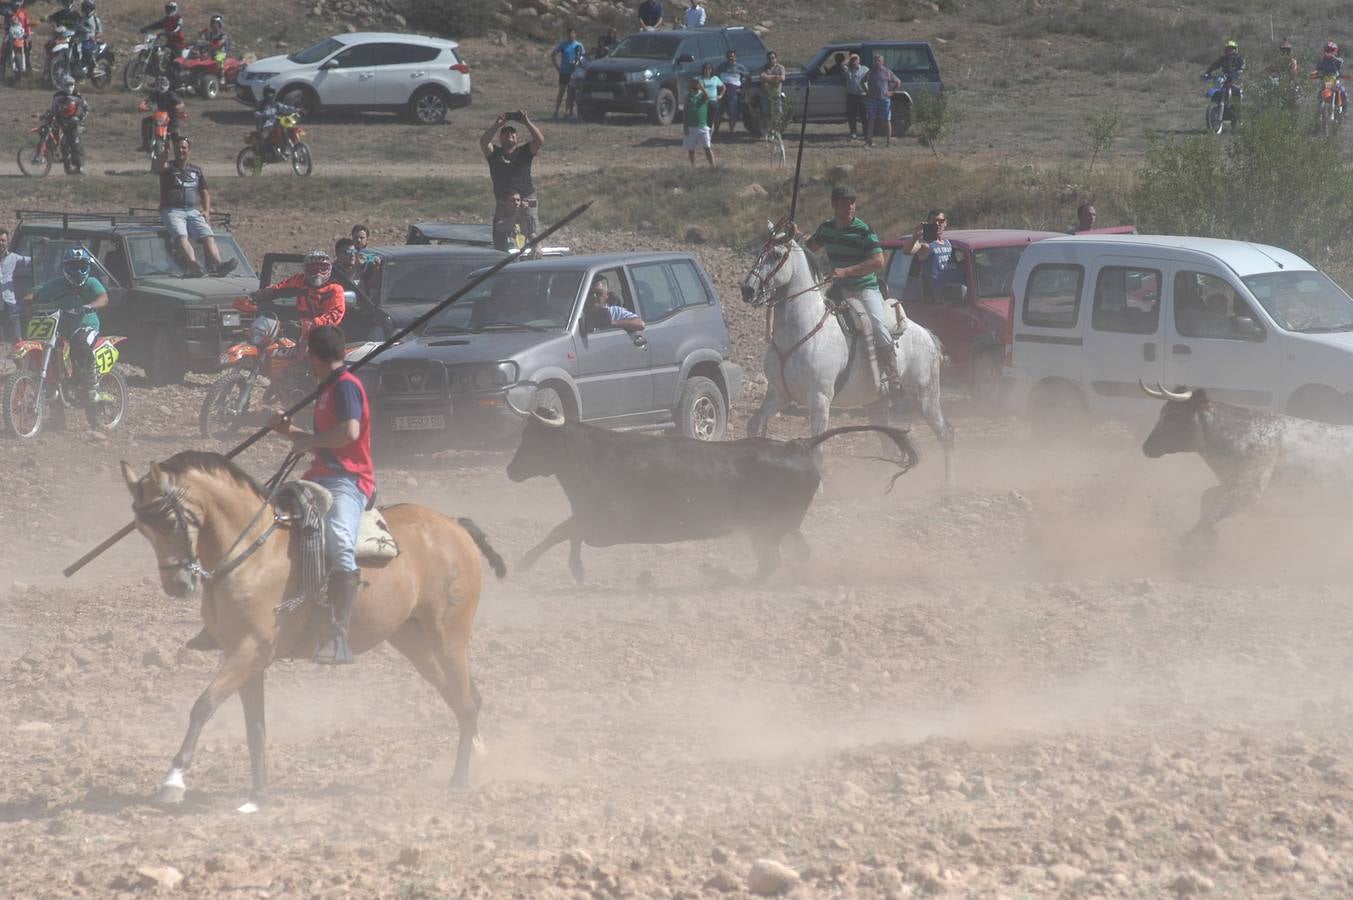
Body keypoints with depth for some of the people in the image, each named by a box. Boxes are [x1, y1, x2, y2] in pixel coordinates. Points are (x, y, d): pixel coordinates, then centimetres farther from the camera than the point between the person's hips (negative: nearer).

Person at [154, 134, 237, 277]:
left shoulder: (196, 171, 21)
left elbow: (204, 192, 26)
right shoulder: (168, 167, 8)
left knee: (208, 236, -22)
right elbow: (155, 169, -14)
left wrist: (206, 211, 10)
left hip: (192, 211, 4)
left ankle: (218, 265, -41)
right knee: (181, 236, -32)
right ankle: (193, 265, -55)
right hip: (171, 210, -4)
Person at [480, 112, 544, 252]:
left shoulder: (524, 151, 5)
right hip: (503, 204, 1)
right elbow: (483, 142, -12)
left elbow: (539, 141, -10)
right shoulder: (494, 153, 7)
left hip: (527, 203, -1)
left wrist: (527, 123, -22)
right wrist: (496, 125, -23)